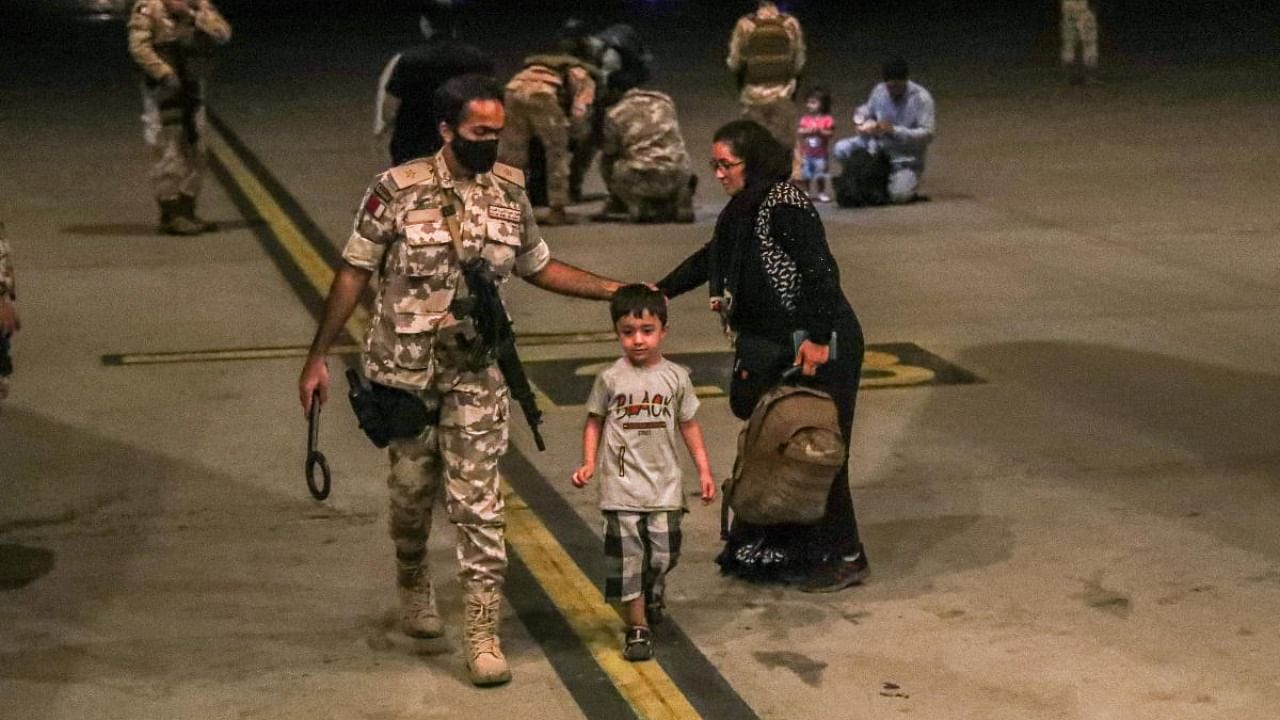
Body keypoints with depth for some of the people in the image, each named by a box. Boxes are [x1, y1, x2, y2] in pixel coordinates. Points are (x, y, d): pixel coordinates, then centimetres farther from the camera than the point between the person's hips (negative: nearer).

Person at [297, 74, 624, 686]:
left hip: (476, 373, 1)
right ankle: (413, 586, 41)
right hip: (405, 370, -1)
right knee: (412, 491, 13)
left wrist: (617, 291, 8)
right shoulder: (398, 191, -11)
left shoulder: (510, 192, 0)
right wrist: (317, 358, -5)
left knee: (478, 501, -3)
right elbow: (353, 274, -6)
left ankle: (483, 633, 0)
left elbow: (538, 267, 13)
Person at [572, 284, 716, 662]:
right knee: (627, 557, -2)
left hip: (664, 485, 2)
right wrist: (589, 464, -4)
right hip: (621, 486, -1)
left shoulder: (675, 377, 1)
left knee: (663, 554, 4)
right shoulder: (610, 379, -3)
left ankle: (652, 592, 38)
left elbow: (688, 425, 10)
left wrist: (704, 470, 8)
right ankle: (637, 628, 10)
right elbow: (594, 421, 8)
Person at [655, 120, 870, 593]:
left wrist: (818, 339, -25)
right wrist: (662, 290, 23)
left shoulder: (785, 205, -18)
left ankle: (844, 558, 8)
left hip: (815, 349, -10)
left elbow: (822, 270, -24)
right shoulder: (744, 209, 11)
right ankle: (785, 552, 24)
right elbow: (711, 258, 26)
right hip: (775, 349, 10)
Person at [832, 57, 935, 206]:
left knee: (898, 195, -29)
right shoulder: (879, 91, -4)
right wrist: (864, 124, -14)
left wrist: (894, 131, -30)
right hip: (879, 145, 5)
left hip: (906, 158, -5)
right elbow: (865, 113, 12)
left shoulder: (921, 98, -17)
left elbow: (927, 134, -21)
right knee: (842, 149, -17)